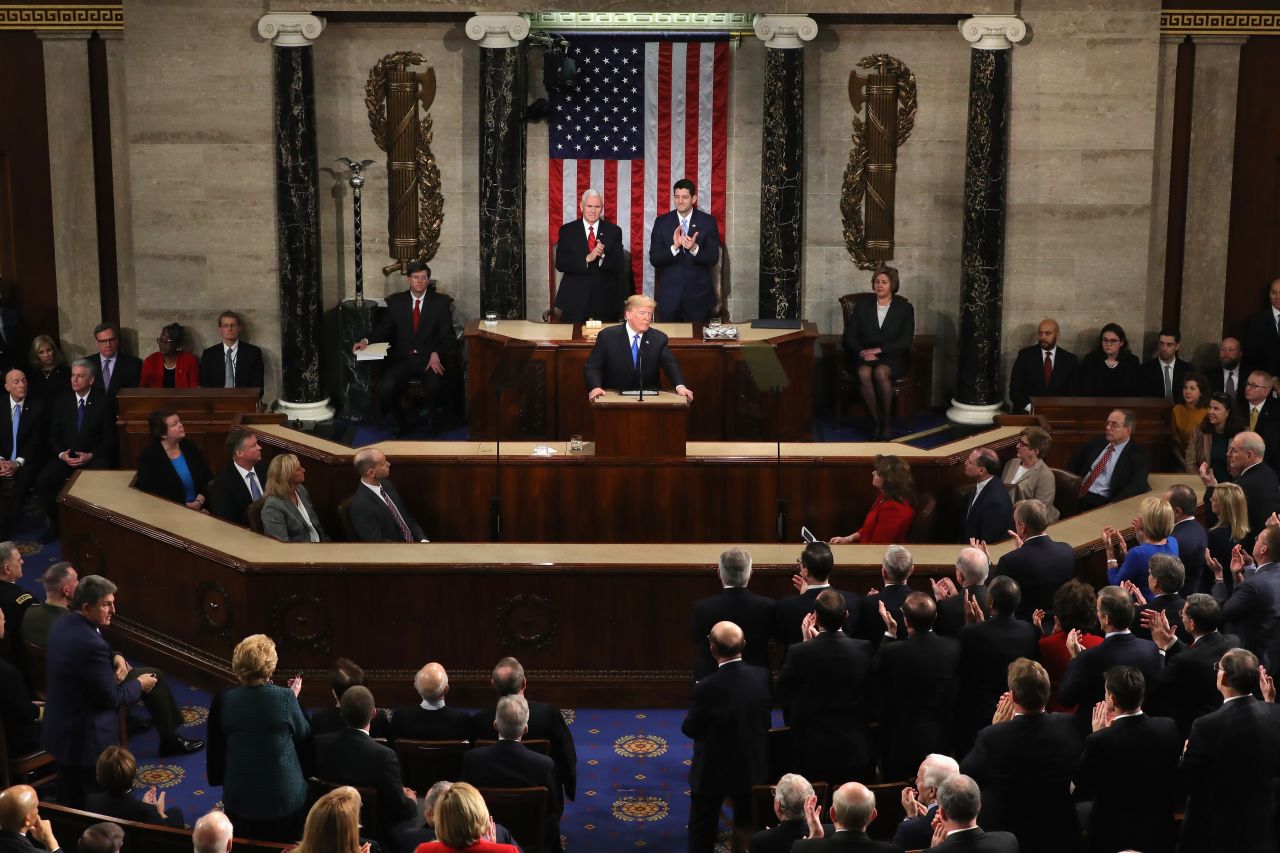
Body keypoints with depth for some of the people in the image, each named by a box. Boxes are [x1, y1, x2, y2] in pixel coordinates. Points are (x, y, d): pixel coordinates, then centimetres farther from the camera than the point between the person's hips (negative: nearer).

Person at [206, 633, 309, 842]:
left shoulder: (223, 701, -12)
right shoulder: (285, 698, -18)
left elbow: (216, 748, 2)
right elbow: (304, 736, 0)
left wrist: (217, 778, 21)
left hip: (240, 800, 2)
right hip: (285, 799, -1)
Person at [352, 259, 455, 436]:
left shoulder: (440, 303, 6)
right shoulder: (396, 301, 12)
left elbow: (448, 336, 2)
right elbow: (384, 329, 12)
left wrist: (436, 353, -17)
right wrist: (366, 340, -8)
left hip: (429, 360, -1)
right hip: (402, 358, 2)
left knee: (434, 387, -33)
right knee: (386, 388, -27)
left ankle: (430, 420, 2)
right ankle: (398, 422, 5)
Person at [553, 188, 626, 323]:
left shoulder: (614, 231, 5)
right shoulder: (567, 230, 4)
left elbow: (619, 266, -1)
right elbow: (560, 263, -6)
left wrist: (602, 256, -21)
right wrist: (587, 259, -20)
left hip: (606, 301, 1)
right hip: (575, 300, -1)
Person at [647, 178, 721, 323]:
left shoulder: (708, 221, 0)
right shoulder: (662, 222, 2)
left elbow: (713, 259, -5)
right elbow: (654, 259, -3)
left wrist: (694, 248, -24)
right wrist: (674, 247, -21)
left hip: (699, 295, -1)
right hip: (669, 294, 1)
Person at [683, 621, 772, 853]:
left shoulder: (707, 688, -29)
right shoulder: (763, 677, -16)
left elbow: (690, 729, -16)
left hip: (713, 772, -4)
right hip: (753, 769, 4)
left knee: (702, 832, 16)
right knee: (747, 827, 25)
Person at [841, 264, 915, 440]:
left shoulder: (905, 308, 5)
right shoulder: (862, 306, 11)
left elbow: (905, 341, -3)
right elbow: (850, 336, 7)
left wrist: (879, 350, -15)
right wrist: (863, 352, -13)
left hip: (892, 357, -2)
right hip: (864, 356, 2)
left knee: (881, 372, -36)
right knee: (864, 373, -35)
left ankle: (887, 421, -21)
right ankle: (876, 420, -23)